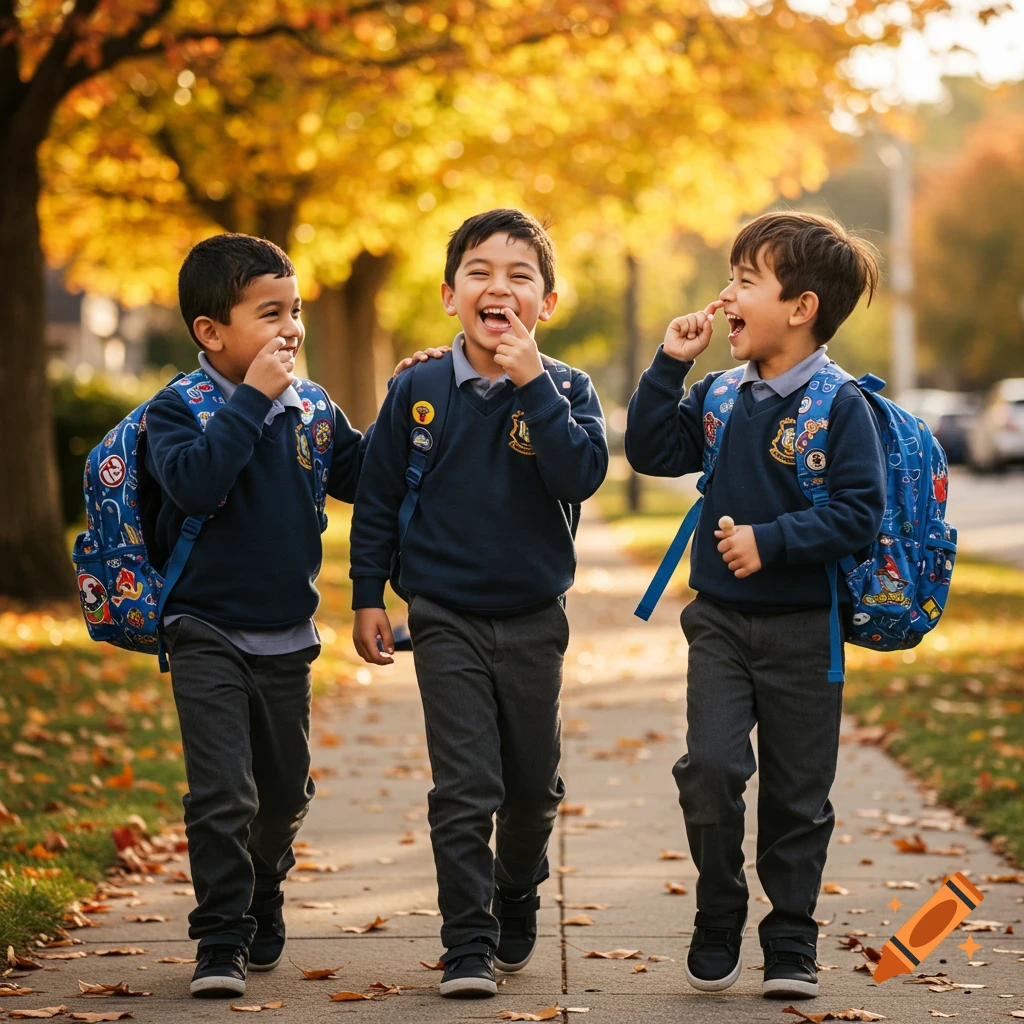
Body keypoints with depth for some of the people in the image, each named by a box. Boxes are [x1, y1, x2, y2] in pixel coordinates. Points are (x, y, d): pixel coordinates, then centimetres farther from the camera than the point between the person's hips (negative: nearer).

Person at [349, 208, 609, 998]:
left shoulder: (564, 390, -4)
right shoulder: (418, 391, -3)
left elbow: (582, 476, -21)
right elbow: (377, 496, 4)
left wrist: (532, 384, -25)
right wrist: (368, 597, 3)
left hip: (534, 618, 1)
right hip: (446, 618, -1)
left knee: (533, 786, 15)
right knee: (464, 791, -7)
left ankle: (517, 905, 39)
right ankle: (468, 946, 0)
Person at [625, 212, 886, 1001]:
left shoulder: (840, 406, -12)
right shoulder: (720, 398, 6)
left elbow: (861, 514, -16)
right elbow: (651, 451, 9)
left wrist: (771, 541, -23)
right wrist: (670, 365, 1)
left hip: (803, 627, -4)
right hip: (721, 618, 4)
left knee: (796, 796, 6)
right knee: (709, 766, -11)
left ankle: (791, 948, 19)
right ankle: (717, 928, 8)